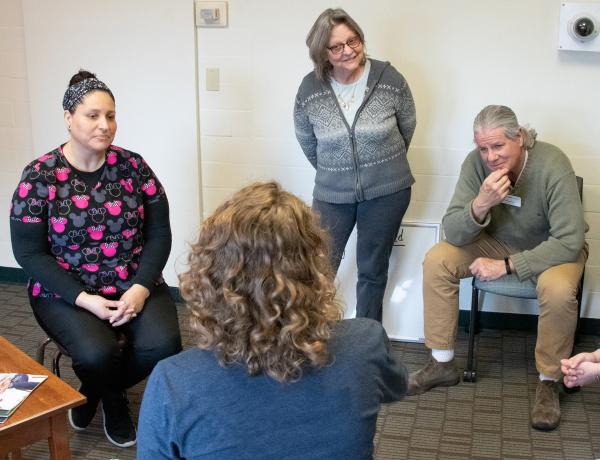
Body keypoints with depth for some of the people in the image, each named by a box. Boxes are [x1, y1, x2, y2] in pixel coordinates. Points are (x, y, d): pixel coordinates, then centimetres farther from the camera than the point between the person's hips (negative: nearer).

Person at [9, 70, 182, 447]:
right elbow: (29, 252, -8)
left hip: (135, 285, 3)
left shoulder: (133, 166, -2)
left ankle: (95, 391, 10)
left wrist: (140, 288, -16)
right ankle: (114, 400, 10)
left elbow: (159, 233, -1)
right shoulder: (39, 176, -8)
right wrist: (82, 299, -18)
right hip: (66, 292, -2)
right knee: (98, 354, -29)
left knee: (162, 345, -23)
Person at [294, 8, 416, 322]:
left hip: (386, 192, 0)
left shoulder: (389, 78, -11)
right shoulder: (309, 90, -10)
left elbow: (407, 128, 5)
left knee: (372, 271, 12)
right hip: (332, 194, 1)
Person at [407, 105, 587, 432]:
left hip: (551, 250, -4)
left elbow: (569, 241, -30)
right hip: (498, 242, 4)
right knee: (436, 261, -16)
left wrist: (507, 266, -30)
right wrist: (480, 205, -40)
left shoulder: (552, 165, -29)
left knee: (558, 290, -35)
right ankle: (442, 364, -1)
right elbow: (452, 233, -20)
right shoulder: (476, 163, -19)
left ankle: (548, 382, -10)